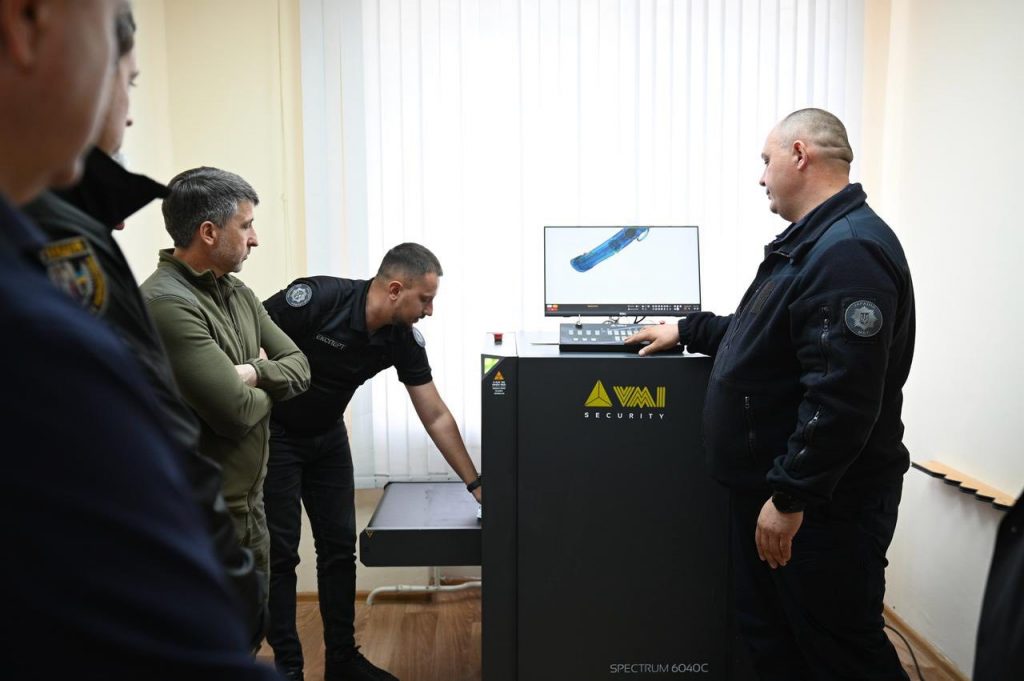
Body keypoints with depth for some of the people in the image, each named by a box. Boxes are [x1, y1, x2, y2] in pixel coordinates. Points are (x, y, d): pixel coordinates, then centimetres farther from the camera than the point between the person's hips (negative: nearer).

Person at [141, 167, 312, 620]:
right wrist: (268, 386, -4)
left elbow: (298, 366, 7)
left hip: (249, 500, 9)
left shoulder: (236, 293, 7)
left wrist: (252, 373, -14)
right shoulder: (167, 304, -22)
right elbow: (236, 412, -26)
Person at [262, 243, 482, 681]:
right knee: (279, 552, -1)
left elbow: (436, 417, -7)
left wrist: (475, 482, -6)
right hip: (273, 434, -5)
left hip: (327, 436, 6)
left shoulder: (404, 339, -12)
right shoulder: (316, 298, -30)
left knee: (340, 547, 6)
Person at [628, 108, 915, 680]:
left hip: (826, 502, -10)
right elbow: (766, 336, 26)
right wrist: (688, 330, 22)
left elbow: (840, 396, -28)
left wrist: (791, 495, -24)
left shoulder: (850, 251, -21)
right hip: (775, 485, 10)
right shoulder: (812, 242, 14)